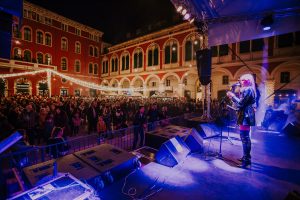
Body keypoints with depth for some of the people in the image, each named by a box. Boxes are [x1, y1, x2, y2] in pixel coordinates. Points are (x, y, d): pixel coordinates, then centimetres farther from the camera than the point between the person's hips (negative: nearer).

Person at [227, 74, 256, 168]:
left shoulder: (247, 90, -14)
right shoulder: (248, 90, 19)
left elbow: (240, 103, -19)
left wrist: (232, 96, -9)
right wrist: (233, 97, 13)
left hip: (245, 117, -11)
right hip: (246, 116, 11)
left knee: (244, 138, -8)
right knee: (245, 137, 17)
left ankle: (246, 160, -2)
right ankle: (246, 156, 29)